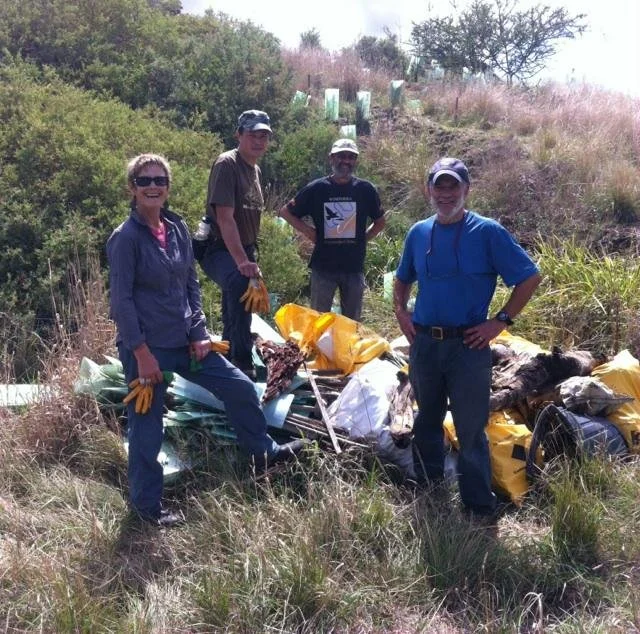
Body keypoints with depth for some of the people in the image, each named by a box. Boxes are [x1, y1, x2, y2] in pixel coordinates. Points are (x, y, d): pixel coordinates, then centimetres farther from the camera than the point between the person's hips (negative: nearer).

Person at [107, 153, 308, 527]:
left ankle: (263, 453, 35)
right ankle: (147, 505, 23)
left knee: (240, 387, 13)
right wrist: (142, 353, -17)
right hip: (146, 347, -7)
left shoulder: (179, 229, 6)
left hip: (184, 341, 7)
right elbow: (121, 300, -15)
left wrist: (199, 333, 3)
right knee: (147, 429, 4)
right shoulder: (125, 238, -13)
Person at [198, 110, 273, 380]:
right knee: (240, 281, -38)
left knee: (233, 318, 16)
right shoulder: (227, 164, -14)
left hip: (244, 250, 9)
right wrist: (242, 261, -33)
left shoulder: (255, 169, 14)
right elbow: (224, 217, -24)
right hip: (219, 250, -9)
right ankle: (242, 364, -37)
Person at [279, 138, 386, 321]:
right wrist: (307, 231, -4)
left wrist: (363, 238, 1)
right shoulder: (316, 189, -3)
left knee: (352, 322, 12)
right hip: (323, 266, -1)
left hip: (354, 267, 2)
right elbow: (286, 212, 6)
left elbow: (380, 222, 14)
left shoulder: (366, 189, 1)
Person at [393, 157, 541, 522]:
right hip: (424, 344, 5)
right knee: (427, 420, 20)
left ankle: (480, 506, 13)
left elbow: (530, 278, -7)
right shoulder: (419, 233, 5)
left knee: (471, 430, 0)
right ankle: (428, 485, 39)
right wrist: (401, 312, 7)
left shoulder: (488, 232, -8)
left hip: (468, 346, -4)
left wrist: (501, 321, -10)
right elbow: (403, 280, 22)